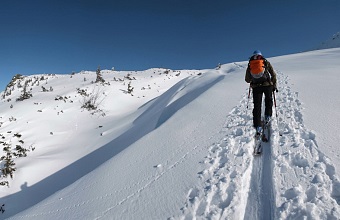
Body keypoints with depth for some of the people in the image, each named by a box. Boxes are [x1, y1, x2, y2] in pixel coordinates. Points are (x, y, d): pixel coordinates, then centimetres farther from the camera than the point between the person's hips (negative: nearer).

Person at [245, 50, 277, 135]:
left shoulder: (249, 65, 12)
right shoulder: (266, 63, 10)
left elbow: (247, 80, 14)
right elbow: (273, 75, 7)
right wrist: (274, 85, 16)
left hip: (255, 87, 1)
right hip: (267, 85, -1)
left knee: (257, 105, 3)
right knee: (268, 100, 24)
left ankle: (258, 126, -4)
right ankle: (268, 116, 15)